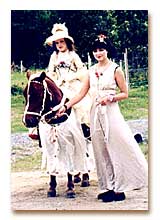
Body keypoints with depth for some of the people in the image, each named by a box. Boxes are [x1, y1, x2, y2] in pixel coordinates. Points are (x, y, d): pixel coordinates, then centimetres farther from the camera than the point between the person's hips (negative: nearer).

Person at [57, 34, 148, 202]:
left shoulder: (115, 69, -3)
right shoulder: (91, 71, 10)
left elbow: (125, 93, -1)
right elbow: (81, 94, 10)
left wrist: (110, 98, -17)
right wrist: (65, 106, 1)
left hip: (111, 112, -5)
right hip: (96, 113, 5)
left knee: (118, 147, -7)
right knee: (101, 151, 6)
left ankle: (119, 188, 0)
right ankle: (107, 187, 12)